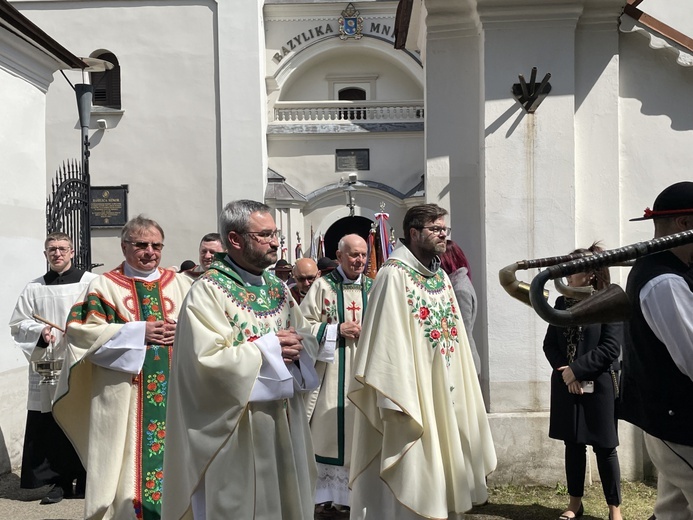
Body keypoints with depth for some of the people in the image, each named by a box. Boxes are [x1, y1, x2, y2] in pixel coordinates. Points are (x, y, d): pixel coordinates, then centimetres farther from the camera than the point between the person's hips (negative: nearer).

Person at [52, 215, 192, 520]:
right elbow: (81, 331, -7)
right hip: (123, 395, -2)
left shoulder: (181, 284, 11)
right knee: (128, 463, 2)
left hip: (176, 392, 3)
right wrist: (138, 332, -13)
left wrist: (181, 331, -10)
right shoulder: (104, 286, 4)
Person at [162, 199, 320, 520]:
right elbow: (208, 361, -23)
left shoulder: (278, 288, 8)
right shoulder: (208, 290, -14)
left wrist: (296, 347, -11)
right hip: (237, 430, -6)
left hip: (285, 420, 7)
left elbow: (309, 339, 11)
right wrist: (269, 347, -19)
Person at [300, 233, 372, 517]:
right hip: (330, 372, -3)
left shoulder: (372, 288, 8)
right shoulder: (322, 286, -2)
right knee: (329, 431, 2)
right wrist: (337, 330, -14)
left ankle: (351, 492, 21)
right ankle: (326, 493, 15)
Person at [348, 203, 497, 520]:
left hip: (442, 394, 8)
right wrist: (396, 399, -24)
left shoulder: (441, 277, 11)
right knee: (409, 478, 3)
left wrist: (457, 390, 13)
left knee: (436, 475, 17)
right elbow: (387, 341, -19)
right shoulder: (395, 274, -13)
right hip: (410, 392, -8)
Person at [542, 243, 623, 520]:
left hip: (599, 387, -4)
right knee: (573, 445, 13)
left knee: (604, 447, 5)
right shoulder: (561, 303, 6)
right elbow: (549, 343, 4)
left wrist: (576, 370, -16)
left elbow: (610, 348, -15)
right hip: (566, 386, 5)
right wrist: (563, 370, -11)